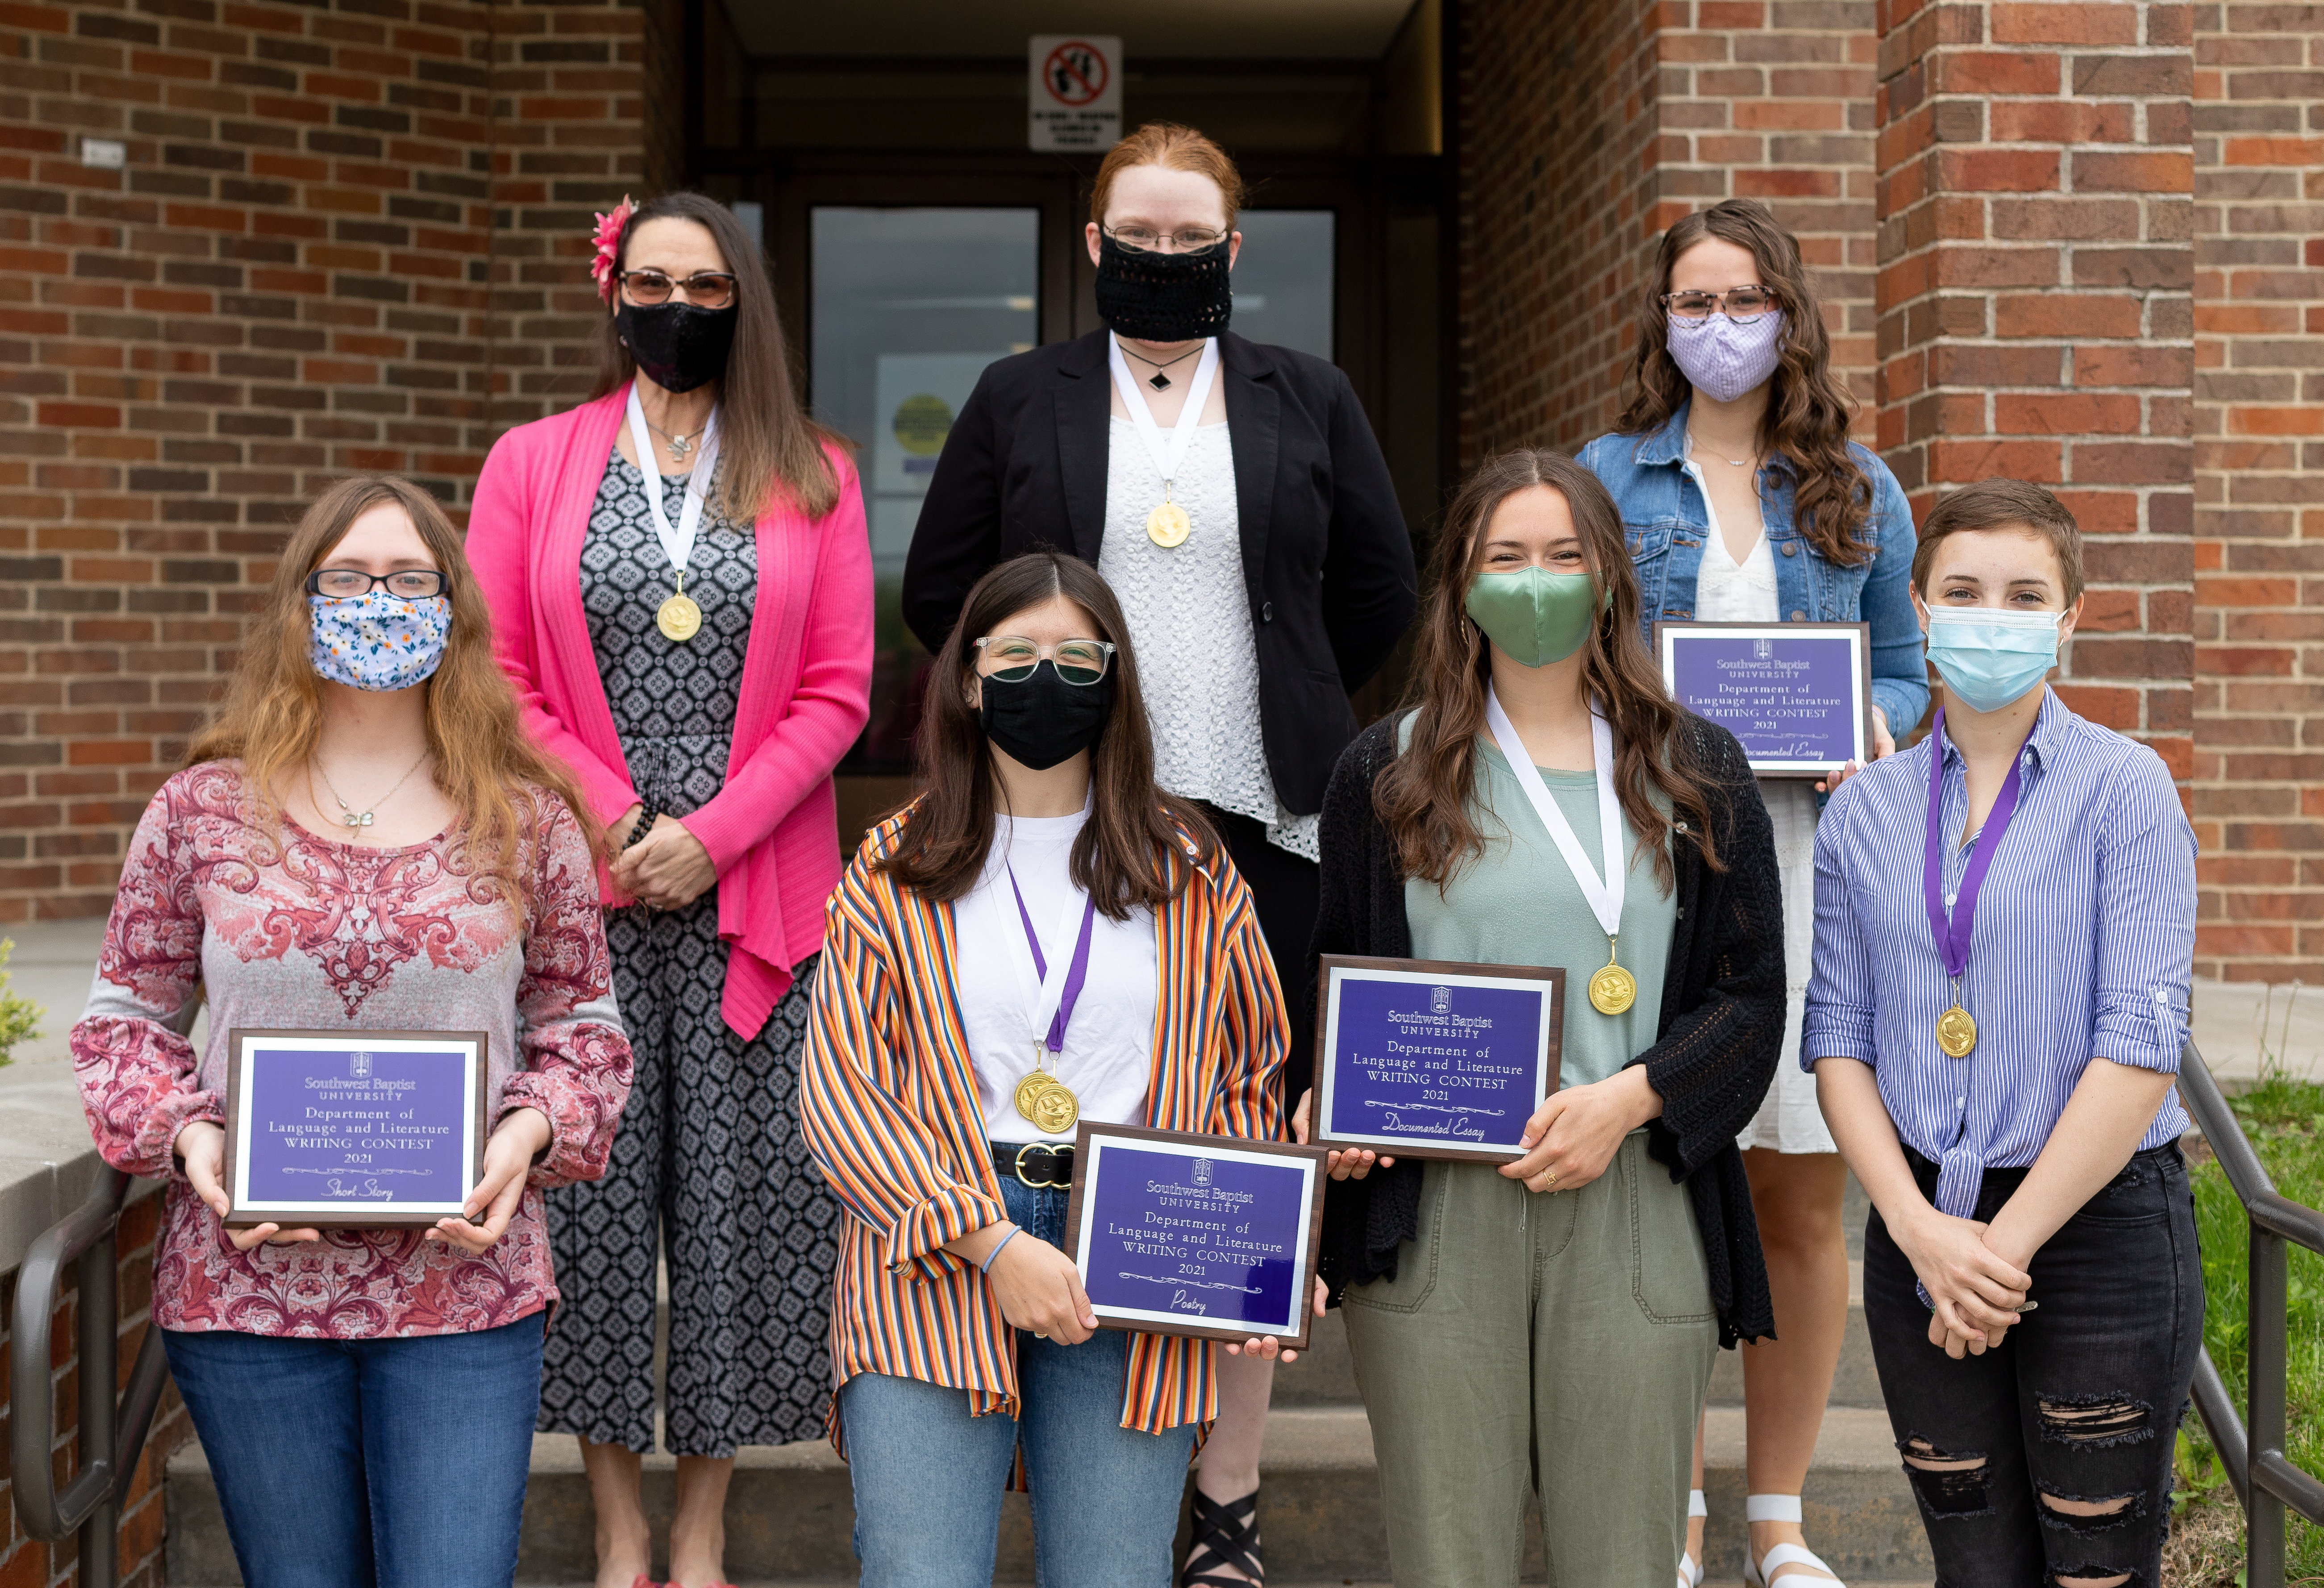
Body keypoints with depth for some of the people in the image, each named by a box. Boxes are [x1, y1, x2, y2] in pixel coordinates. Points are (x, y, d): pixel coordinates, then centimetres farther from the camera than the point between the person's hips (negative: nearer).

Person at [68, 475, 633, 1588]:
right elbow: (125, 1018, 9)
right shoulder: (202, 811, 2)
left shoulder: (526, 817, 3)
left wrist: (530, 1131, -10)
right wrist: (187, 1135, -9)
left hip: (466, 1288, 0)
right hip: (247, 1290, 1)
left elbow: (582, 1024, 9)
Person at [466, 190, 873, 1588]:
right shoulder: (534, 464, 8)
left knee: (740, 1189, 1)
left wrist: (712, 835, -9)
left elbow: (838, 692, 2)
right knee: (594, 1180, 1)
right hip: (583, 892, 0)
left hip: (754, 893, 0)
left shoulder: (814, 477, 8)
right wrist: (611, 821, -9)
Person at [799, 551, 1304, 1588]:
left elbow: (1248, 1084, 17)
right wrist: (989, 1241, -11)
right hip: (933, 1267, -1)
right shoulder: (895, 872, 7)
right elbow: (838, 1092, 0)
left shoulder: (1193, 872, 12)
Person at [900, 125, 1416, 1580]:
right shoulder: (1020, 402, 9)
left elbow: (1380, 591, 15)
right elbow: (941, 590, 12)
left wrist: (1284, 721, 13)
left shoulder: (1311, 403, 10)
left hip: (1264, 827, 1)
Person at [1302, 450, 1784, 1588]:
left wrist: (1627, 1097, -10)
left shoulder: (1696, 771, 9)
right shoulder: (1386, 773, 9)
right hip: (1429, 1212, 0)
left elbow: (1750, 997, 6)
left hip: (1635, 1206, 0)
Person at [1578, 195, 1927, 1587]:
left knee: (1806, 1206, 4)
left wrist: (1878, 729, -5)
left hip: (1812, 865, 1)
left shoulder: (1857, 491, 11)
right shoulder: (1605, 480, 7)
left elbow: (1904, 671, 16)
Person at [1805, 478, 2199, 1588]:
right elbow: (1838, 1038, 5)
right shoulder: (1864, 811, 7)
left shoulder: (2123, 788, -5)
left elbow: (2141, 1041, -12)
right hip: (1923, 1227, 3)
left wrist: (2008, 1242, -12)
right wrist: (1920, 1229, -9)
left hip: (2097, 1224, -3)